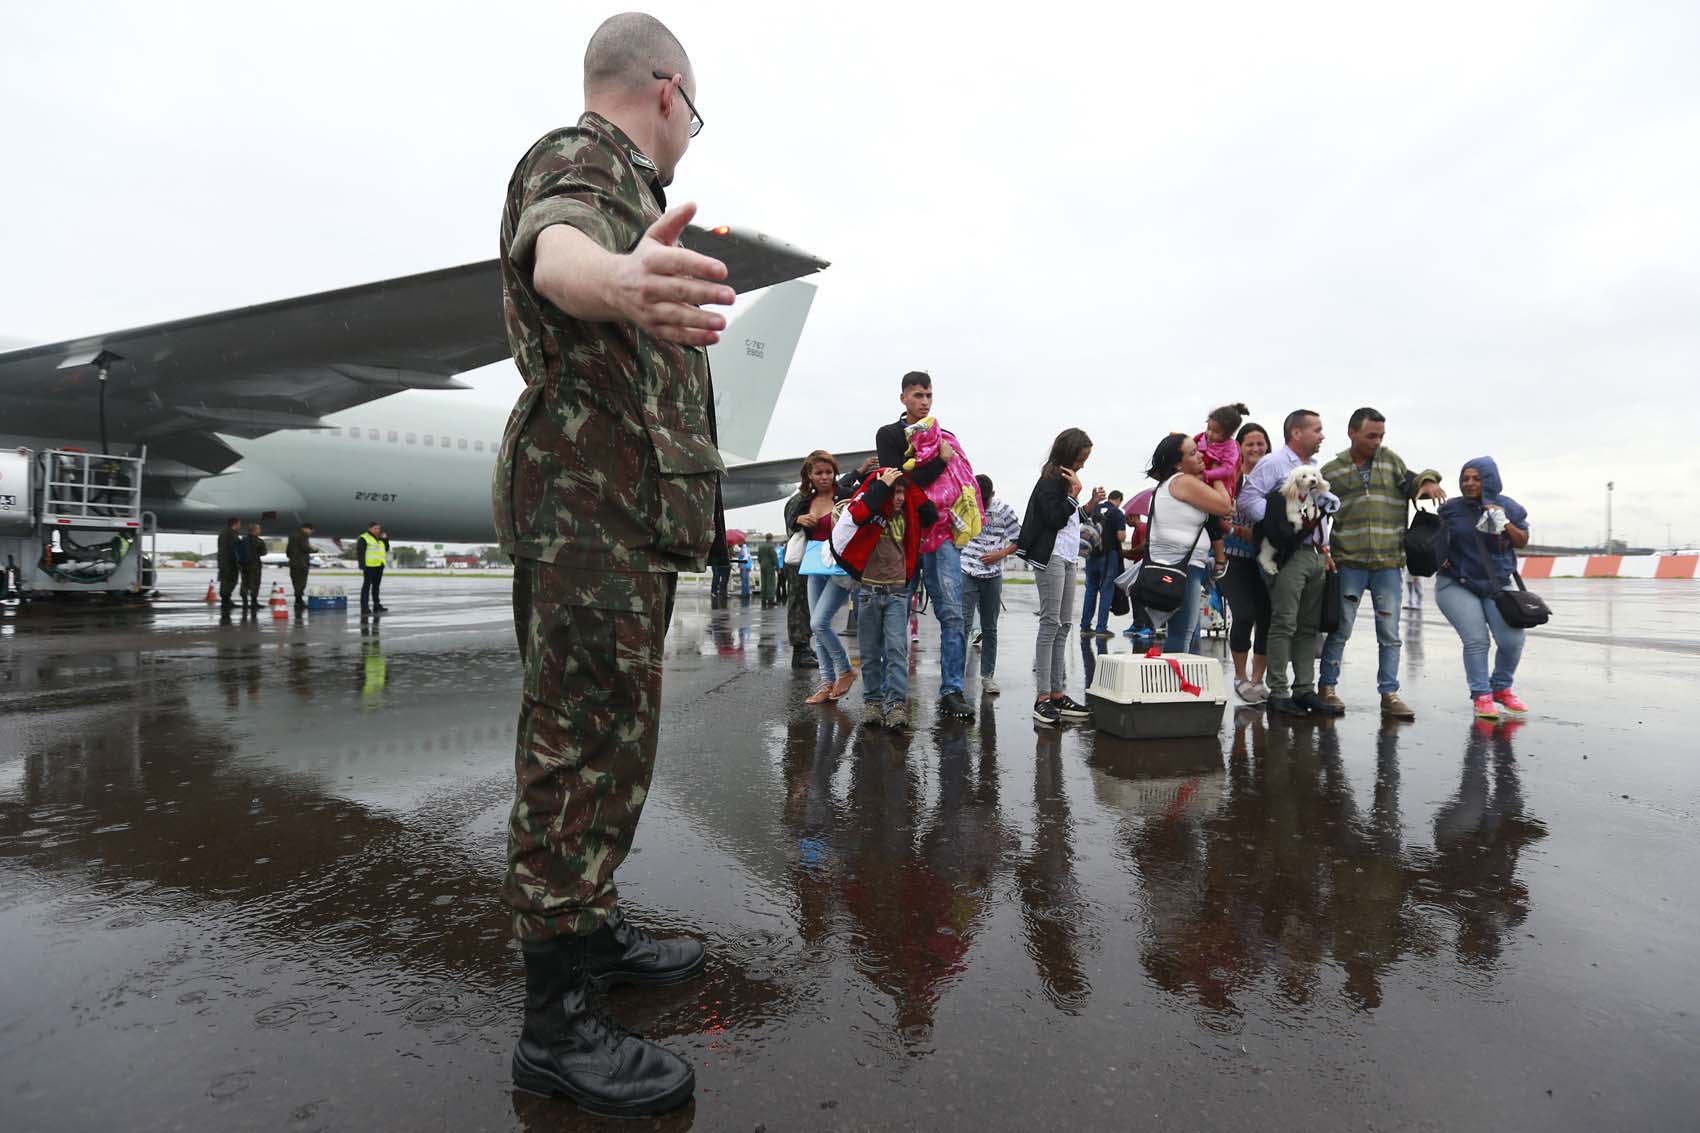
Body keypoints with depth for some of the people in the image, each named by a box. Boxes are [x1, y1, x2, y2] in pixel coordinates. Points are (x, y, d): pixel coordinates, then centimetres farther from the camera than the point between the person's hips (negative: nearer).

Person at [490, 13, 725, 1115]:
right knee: (587, 746, -9)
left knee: (605, 738, 16)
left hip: (630, 511, 11)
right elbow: (555, 249, -30)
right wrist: (615, 279, -53)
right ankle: (557, 1022, 2)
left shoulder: (617, 182, 28)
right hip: (592, 503, -11)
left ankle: (594, 926, 31)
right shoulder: (580, 156, -4)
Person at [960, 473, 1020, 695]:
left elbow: (1018, 539, 6)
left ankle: (988, 676, 18)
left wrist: (1001, 554, -8)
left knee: (990, 628, 10)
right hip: (967, 574, -2)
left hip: (993, 575, 2)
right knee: (963, 624, -9)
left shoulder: (1004, 510, 1)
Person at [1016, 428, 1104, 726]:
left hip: (1068, 559, 9)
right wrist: (1074, 492, -13)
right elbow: (1055, 519, -17)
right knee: (1050, 624, -11)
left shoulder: (1065, 481, 18)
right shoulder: (1050, 481, -8)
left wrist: (1091, 504, 10)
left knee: (1063, 626, 7)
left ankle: (1058, 694, 9)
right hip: (1051, 558, -9)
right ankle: (1042, 698, -11)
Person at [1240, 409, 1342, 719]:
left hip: (1316, 554, 8)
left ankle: (1305, 690, 16)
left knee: (1309, 626, 9)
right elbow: (1249, 498, -15)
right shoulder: (1273, 463, -4)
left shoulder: (1316, 468, 23)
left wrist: (1326, 549, 12)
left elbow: (1327, 508, 25)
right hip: (1289, 553, -8)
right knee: (1284, 624, -8)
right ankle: (1278, 692, -4)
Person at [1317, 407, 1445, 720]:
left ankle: (1389, 694, 15)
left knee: (1389, 634, 6)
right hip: (1348, 564, -2)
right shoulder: (1331, 471, 4)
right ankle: (1326, 688, 16)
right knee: (1340, 629, 3)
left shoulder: (1390, 459, 10)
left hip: (1389, 564, 2)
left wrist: (1427, 481, -15)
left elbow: (1409, 484, 7)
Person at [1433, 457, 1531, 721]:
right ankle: (1481, 696, 2)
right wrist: (1441, 558, -6)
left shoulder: (1508, 507, 4)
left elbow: (1522, 543, 8)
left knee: (1512, 640, -4)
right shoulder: (1451, 508, -2)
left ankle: (1501, 689, 21)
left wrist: (1505, 524, -10)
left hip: (1497, 585, 3)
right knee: (1476, 640, -13)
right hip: (1456, 585, -3)